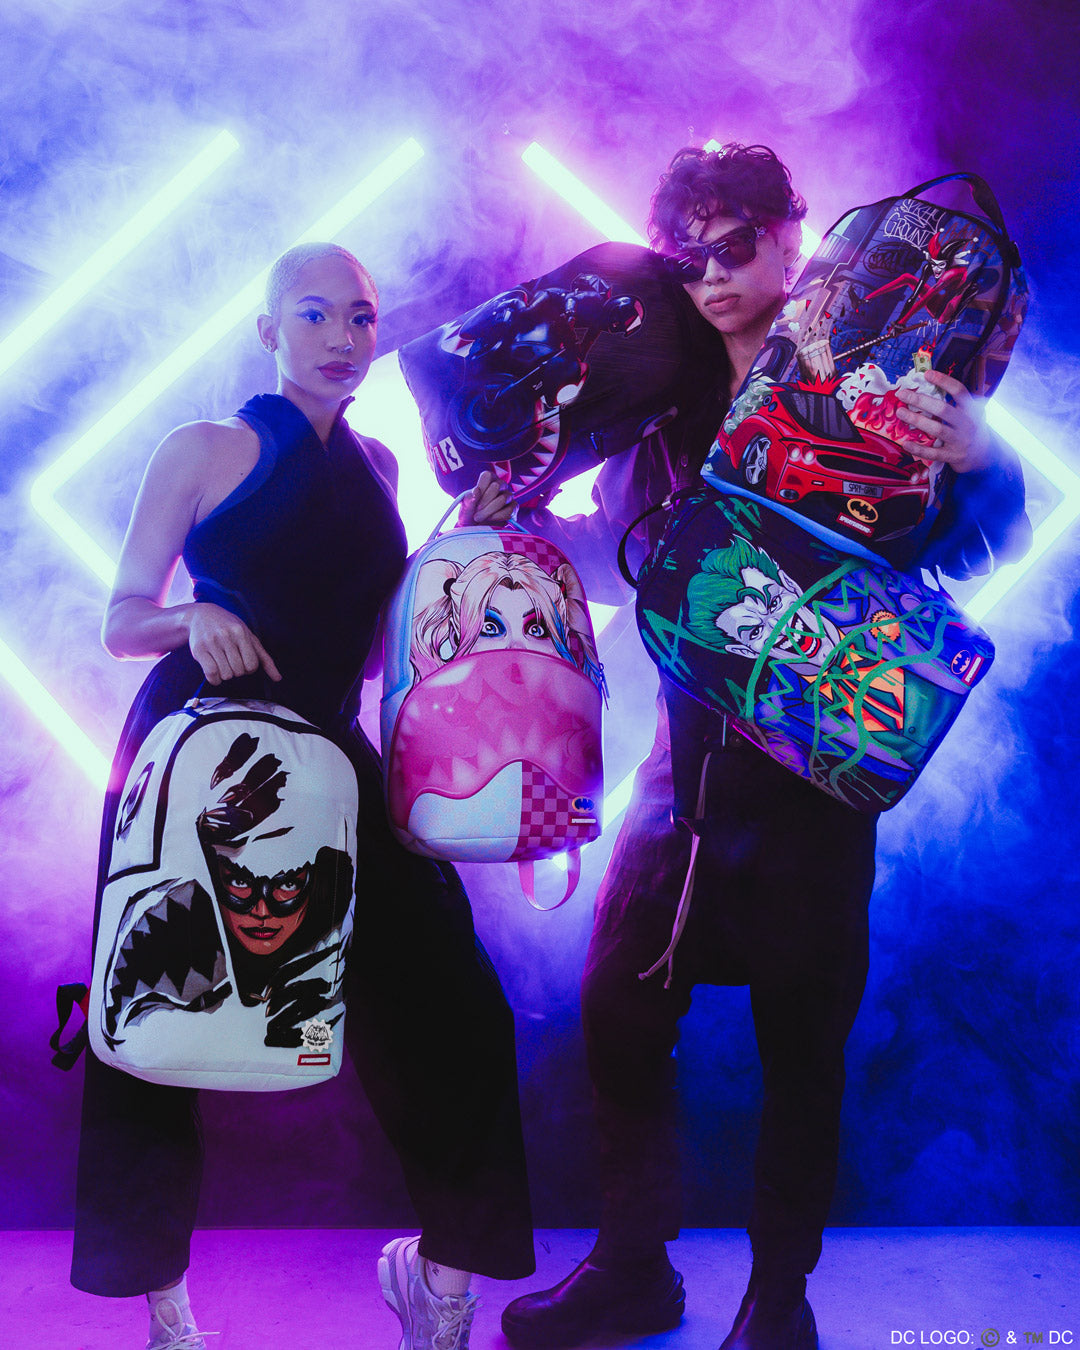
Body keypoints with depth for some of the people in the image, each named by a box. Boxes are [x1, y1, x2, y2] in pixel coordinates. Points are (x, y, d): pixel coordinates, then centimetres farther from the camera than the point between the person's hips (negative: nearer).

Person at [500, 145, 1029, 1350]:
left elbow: (967, 545, -9)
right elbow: (617, 559, 16)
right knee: (620, 1013, 6)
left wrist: (974, 464, -28)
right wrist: (523, 515, 2)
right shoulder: (672, 403, 9)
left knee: (802, 1039, 5)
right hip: (689, 764, 4)